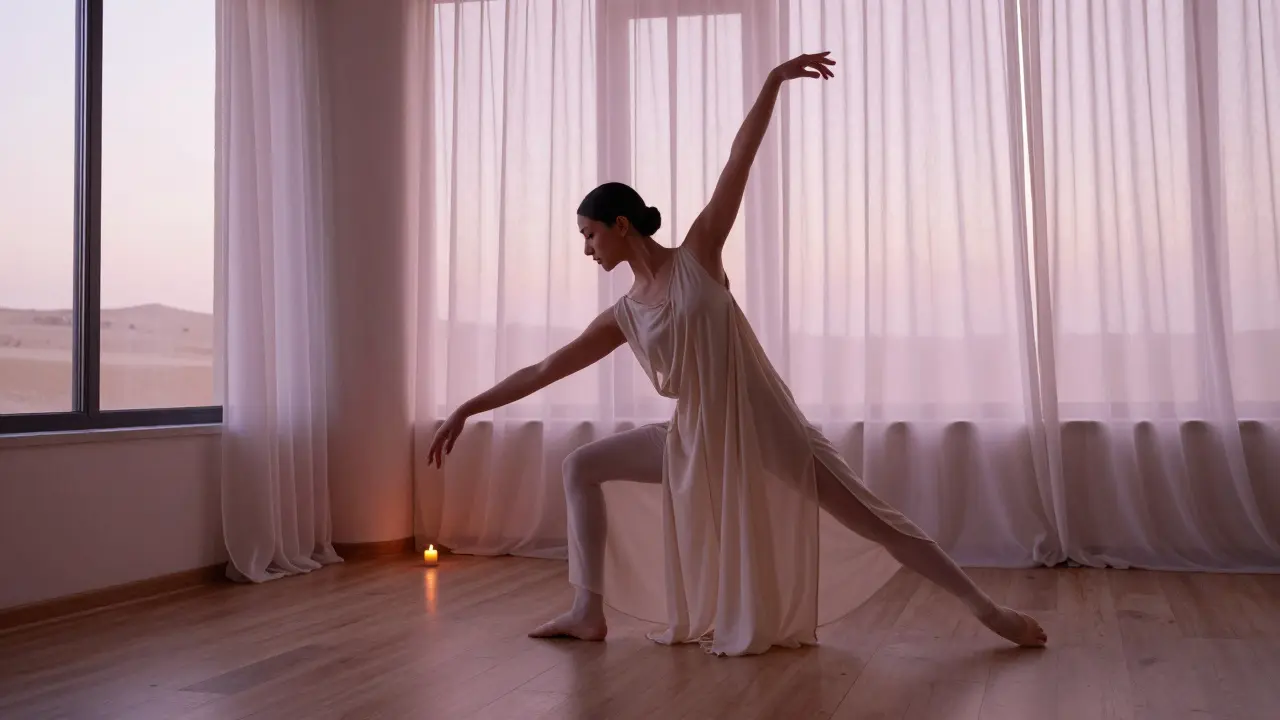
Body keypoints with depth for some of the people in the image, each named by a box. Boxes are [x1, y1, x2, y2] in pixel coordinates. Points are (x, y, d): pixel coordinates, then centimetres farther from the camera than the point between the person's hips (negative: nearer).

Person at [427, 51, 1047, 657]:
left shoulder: (697, 257, -8)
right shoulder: (623, 317, 4)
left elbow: (738, 165, -12)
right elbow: (543, 370, 8)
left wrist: (774, 82, -14)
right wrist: (467, 409, 9)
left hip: (763, 427, -5)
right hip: (696, 438, 5)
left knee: (873, 520, -2)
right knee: (580, 467, 5)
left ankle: (986, 609, 8)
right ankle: (588, 611, 7)